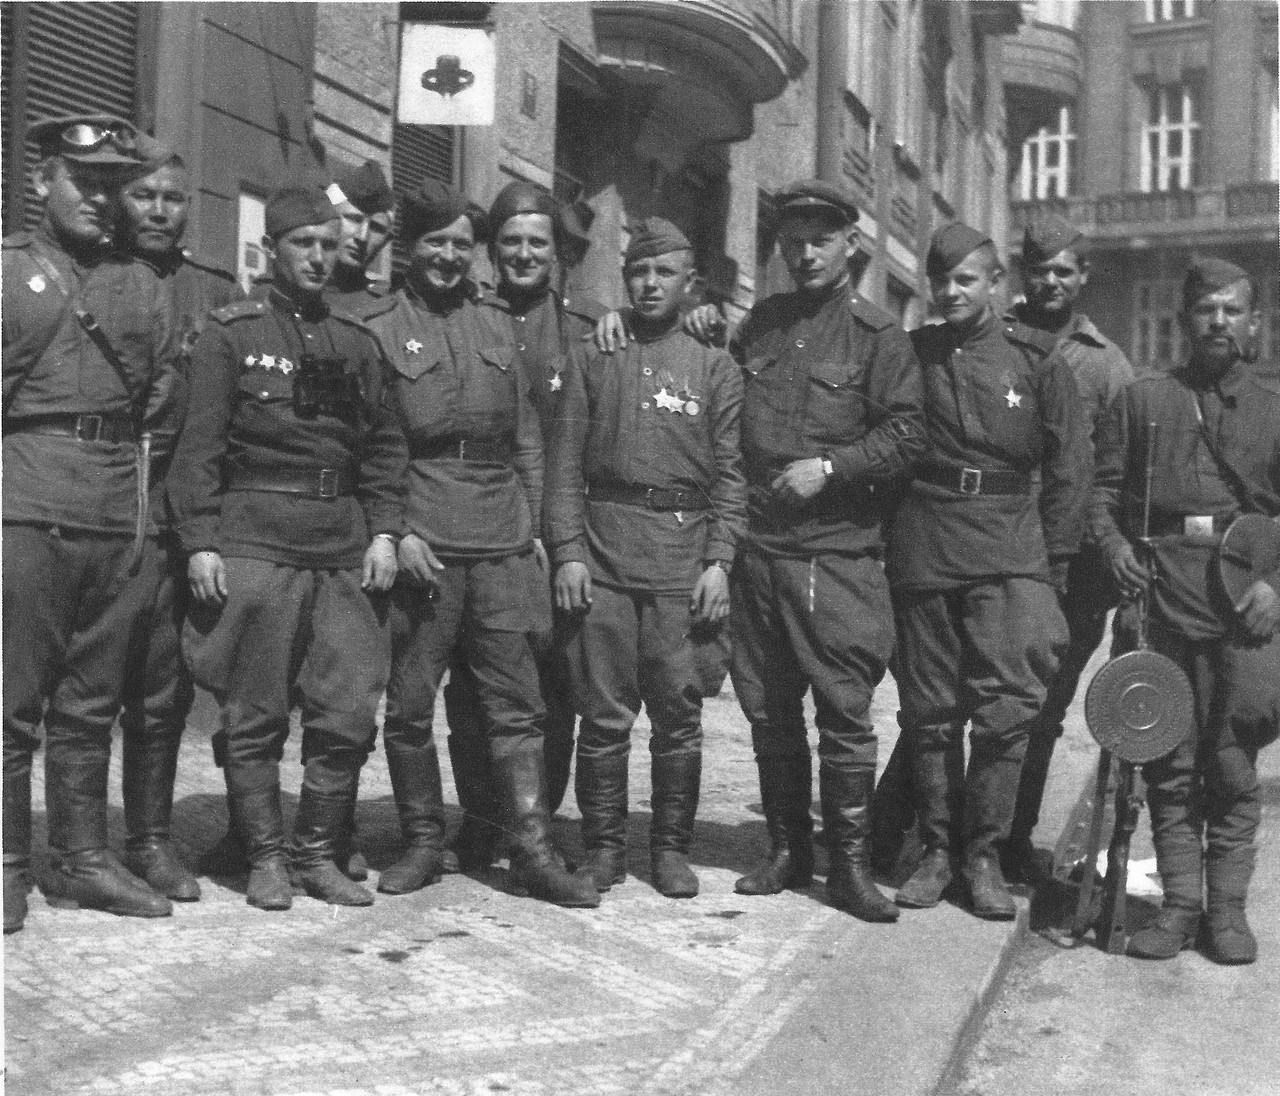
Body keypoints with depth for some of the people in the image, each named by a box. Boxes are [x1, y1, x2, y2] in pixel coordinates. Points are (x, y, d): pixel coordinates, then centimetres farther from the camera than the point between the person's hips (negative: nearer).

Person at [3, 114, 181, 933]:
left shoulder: (145, 286, 16)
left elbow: (165, 400, 17)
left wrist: (135, 478, 8)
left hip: (118, 511, 4)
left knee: (92, 701, 9)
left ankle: (83, 857, 17)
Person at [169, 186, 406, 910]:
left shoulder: (360, 344, 15)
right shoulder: (231, 335, 4)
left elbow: (386, 446, 14)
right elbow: (198, 446, -1)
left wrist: (383, 532, 3)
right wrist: (200, 541, -9)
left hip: (345, 550, 4)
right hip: (254, 546, -3)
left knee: (349, 716, 2)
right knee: (255, 718, 2)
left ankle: (320, 855, 16)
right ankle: (266, 858, 15)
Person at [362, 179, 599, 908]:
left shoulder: (498, 329, 15)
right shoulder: (381, 330, 3)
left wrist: (533, 526, 10)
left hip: (503, 547, 3)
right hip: (420, 547, -3)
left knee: (517, 706, 3)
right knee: (410, 706, 4)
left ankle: (535, 852, 8)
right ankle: (424, 843, 19)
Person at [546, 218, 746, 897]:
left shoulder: (715, 367, 11)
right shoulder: (591, 357, 11)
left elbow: (731, 474, 6)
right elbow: (566, 461, 7)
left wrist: (719, 561, -4)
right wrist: (567, 550, -4)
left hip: (684, 555, 0)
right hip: (602, 552, 0)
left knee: (679, 713, 2)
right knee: (604, 714, 2)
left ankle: (671, 847, 14)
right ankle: (604, 847, 14)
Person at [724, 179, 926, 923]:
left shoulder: (878, 336, 1)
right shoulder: (760, 324, 16)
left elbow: (906, 436, -7)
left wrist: (829, 467, -14)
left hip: (837, 553, -5)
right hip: (756, 546, 5)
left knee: (844, 709, -4)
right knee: (768, 708, 10)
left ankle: (850, 863, 7)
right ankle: (788, 849, 23)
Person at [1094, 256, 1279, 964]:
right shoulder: (1142, 399, 14)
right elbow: (1104, 487, 11)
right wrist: (1115, 546, -7)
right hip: (1162, 586, 0)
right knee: (1169, 760, 2)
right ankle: (1179, 902, 10)